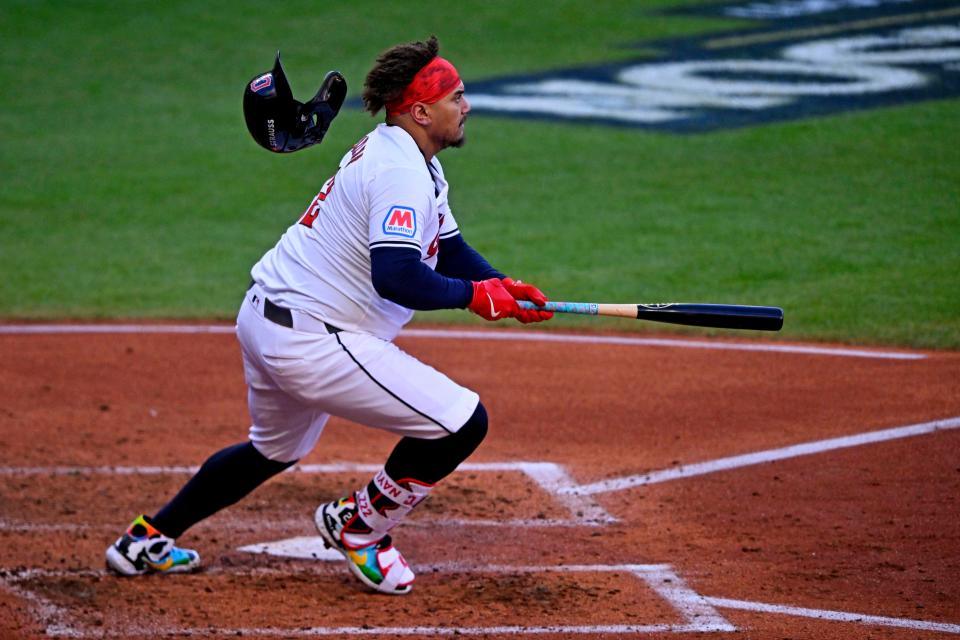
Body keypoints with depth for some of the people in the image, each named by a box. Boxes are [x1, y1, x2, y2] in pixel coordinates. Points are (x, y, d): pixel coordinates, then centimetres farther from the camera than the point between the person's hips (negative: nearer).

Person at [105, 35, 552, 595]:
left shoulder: (393, 154, 15)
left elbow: (449, 249, 21)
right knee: (464, 422, -10)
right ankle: (360, 525, 9)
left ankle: (148, 540, 39)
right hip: (311, 340, -11)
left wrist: (505, 287, 4)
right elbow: (395, 277, -30)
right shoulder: (401, 173, -18)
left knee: (277, 449, 35)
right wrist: (474, 296, -17)